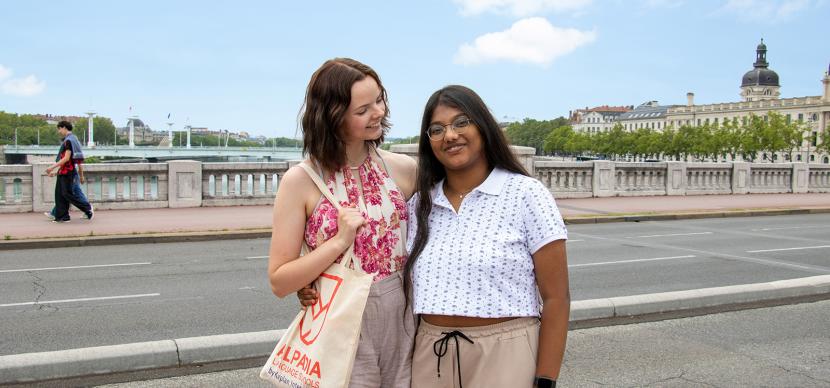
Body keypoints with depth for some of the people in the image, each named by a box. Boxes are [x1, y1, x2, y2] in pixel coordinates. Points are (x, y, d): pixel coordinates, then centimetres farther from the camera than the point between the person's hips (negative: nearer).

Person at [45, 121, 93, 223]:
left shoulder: (69, 140, -14)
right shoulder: (66, 140, 18)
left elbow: (66, 158, -20)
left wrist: (52, 167, -18)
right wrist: (56, 171, 22)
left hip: (67, 172, -10)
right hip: (63, 172, 10)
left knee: (67, 193, -8)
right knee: (59, 194, 8)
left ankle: (87, 208, -1)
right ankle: (61, 216, 11)